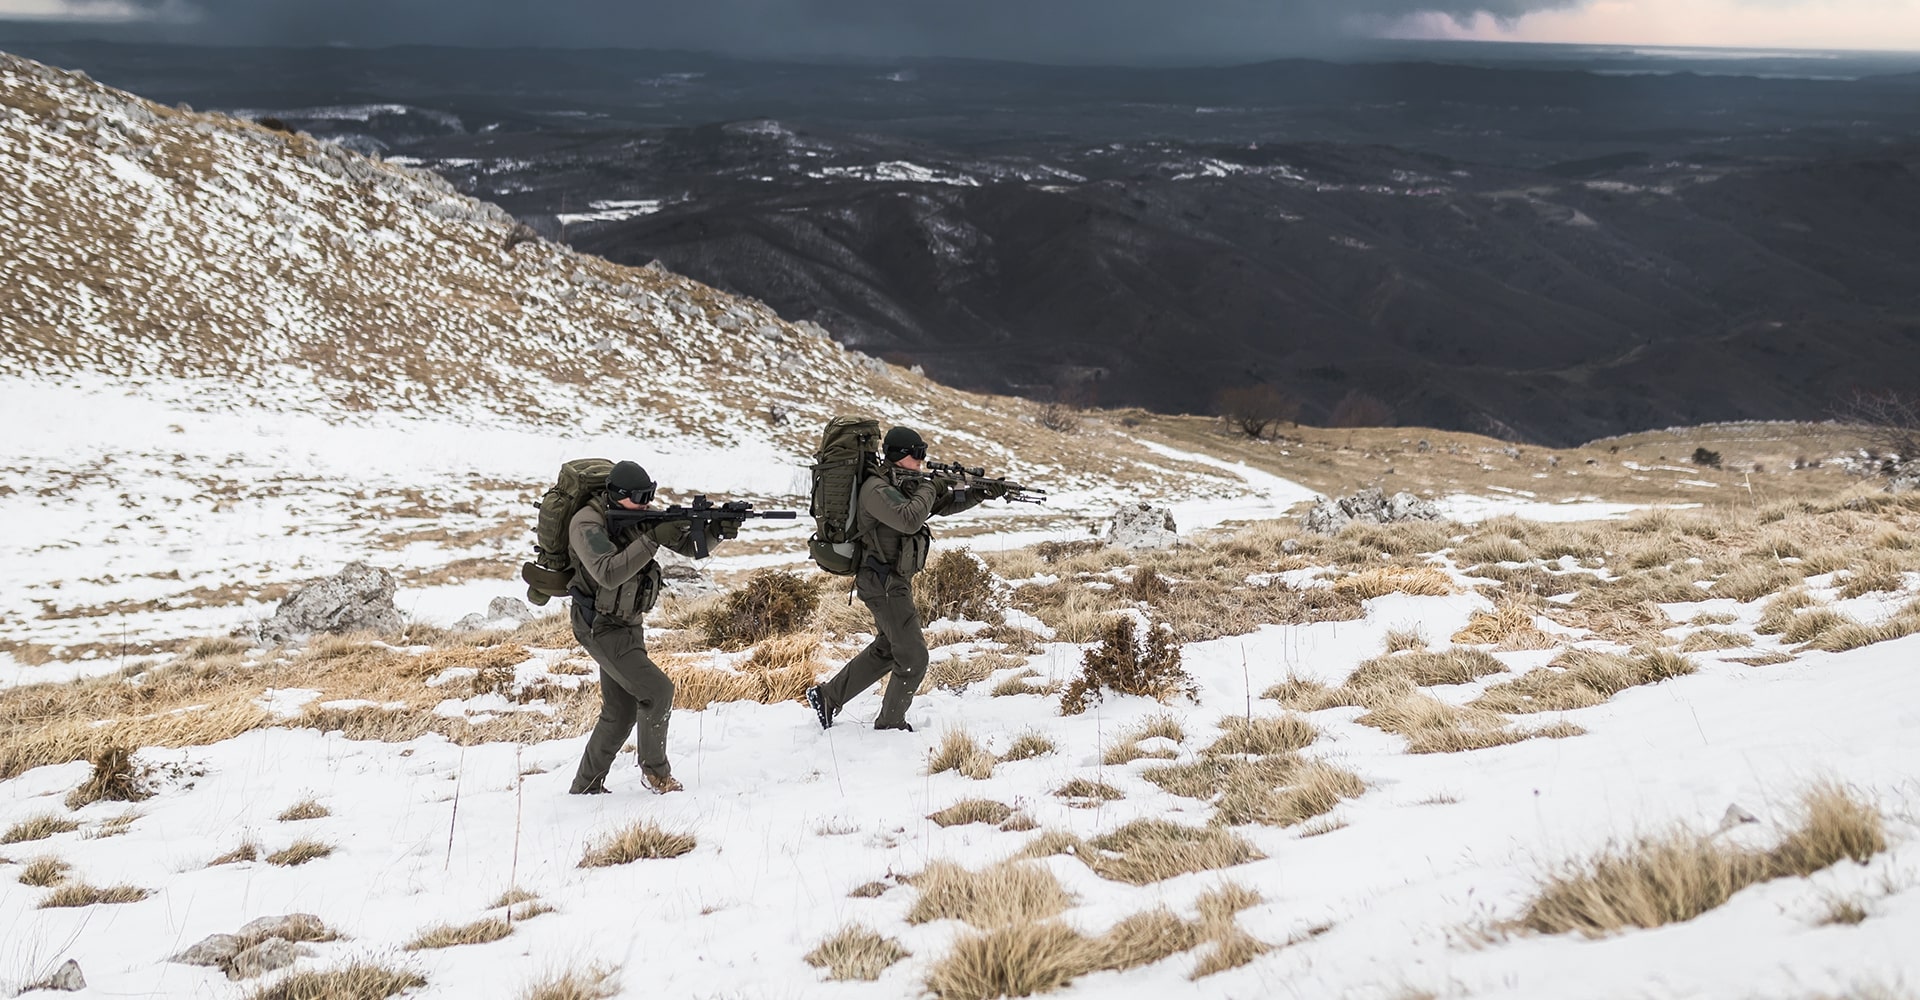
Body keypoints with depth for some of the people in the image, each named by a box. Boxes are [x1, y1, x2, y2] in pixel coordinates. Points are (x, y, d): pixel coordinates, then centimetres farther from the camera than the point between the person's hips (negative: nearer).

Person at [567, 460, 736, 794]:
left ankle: (585, 787, 23)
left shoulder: (641, 517, 2)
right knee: (657, 690, -17)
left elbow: (690, 546, 0)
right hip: (600, 626, -8)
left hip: (627, 625, 8)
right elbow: (609, 573, -34)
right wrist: (653, 539, -36)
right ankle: (655, 770, 1)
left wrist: (717, 530, -21)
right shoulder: (588, 525, -20)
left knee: (621, 714, 12)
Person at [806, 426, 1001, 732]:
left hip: (892, 582, 10)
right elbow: (908, 520, -31)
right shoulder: (877, 488, -17)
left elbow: (944, 504, 17)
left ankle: (827, 696, 26)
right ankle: (890, 724, 9)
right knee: (913, 657, -5)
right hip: (885, 584, -10)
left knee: (886, 650, 21)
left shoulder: (905, 484, 11)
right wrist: (927, 489, -16)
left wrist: (976, 494, 1)